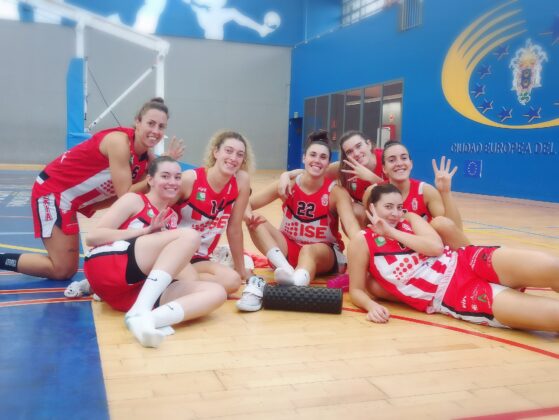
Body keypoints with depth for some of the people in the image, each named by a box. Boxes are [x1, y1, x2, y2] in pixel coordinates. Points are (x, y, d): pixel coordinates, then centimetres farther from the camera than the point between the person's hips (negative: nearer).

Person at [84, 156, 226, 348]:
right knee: (189, 236, -20)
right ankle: (139, 312, -33)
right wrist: (147, 230, -7)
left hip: (138, 290, 5)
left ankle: (148, 318, -39)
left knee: (217, 293, -16)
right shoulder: (134, 200, 9)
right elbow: (92, 237, -2)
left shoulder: (172, 217, 25)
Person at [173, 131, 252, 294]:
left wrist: (241, 270, 8)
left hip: (199, 258, 6)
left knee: (232, 281, -26)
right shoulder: (190, 179, -15)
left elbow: (234, 229, 3)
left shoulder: (241, 181, -5)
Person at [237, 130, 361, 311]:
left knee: (308, 251, -37)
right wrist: (248, 214, -30)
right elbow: (248, 204, -5)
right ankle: (286, 270, -45)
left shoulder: (336, 192, -12)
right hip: (289, 249, 3)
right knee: (256, 222, -21)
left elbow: (351, 225, -29)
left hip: (324, 252, -3)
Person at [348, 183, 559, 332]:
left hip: (466, 263, 5)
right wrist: (372, 306, -20)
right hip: (452, 298, -5)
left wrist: (392, 232, -7)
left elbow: (436, 247, -7)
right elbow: (356, 290, 2)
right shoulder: (362, 242, -1)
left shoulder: (409, 218, 11)